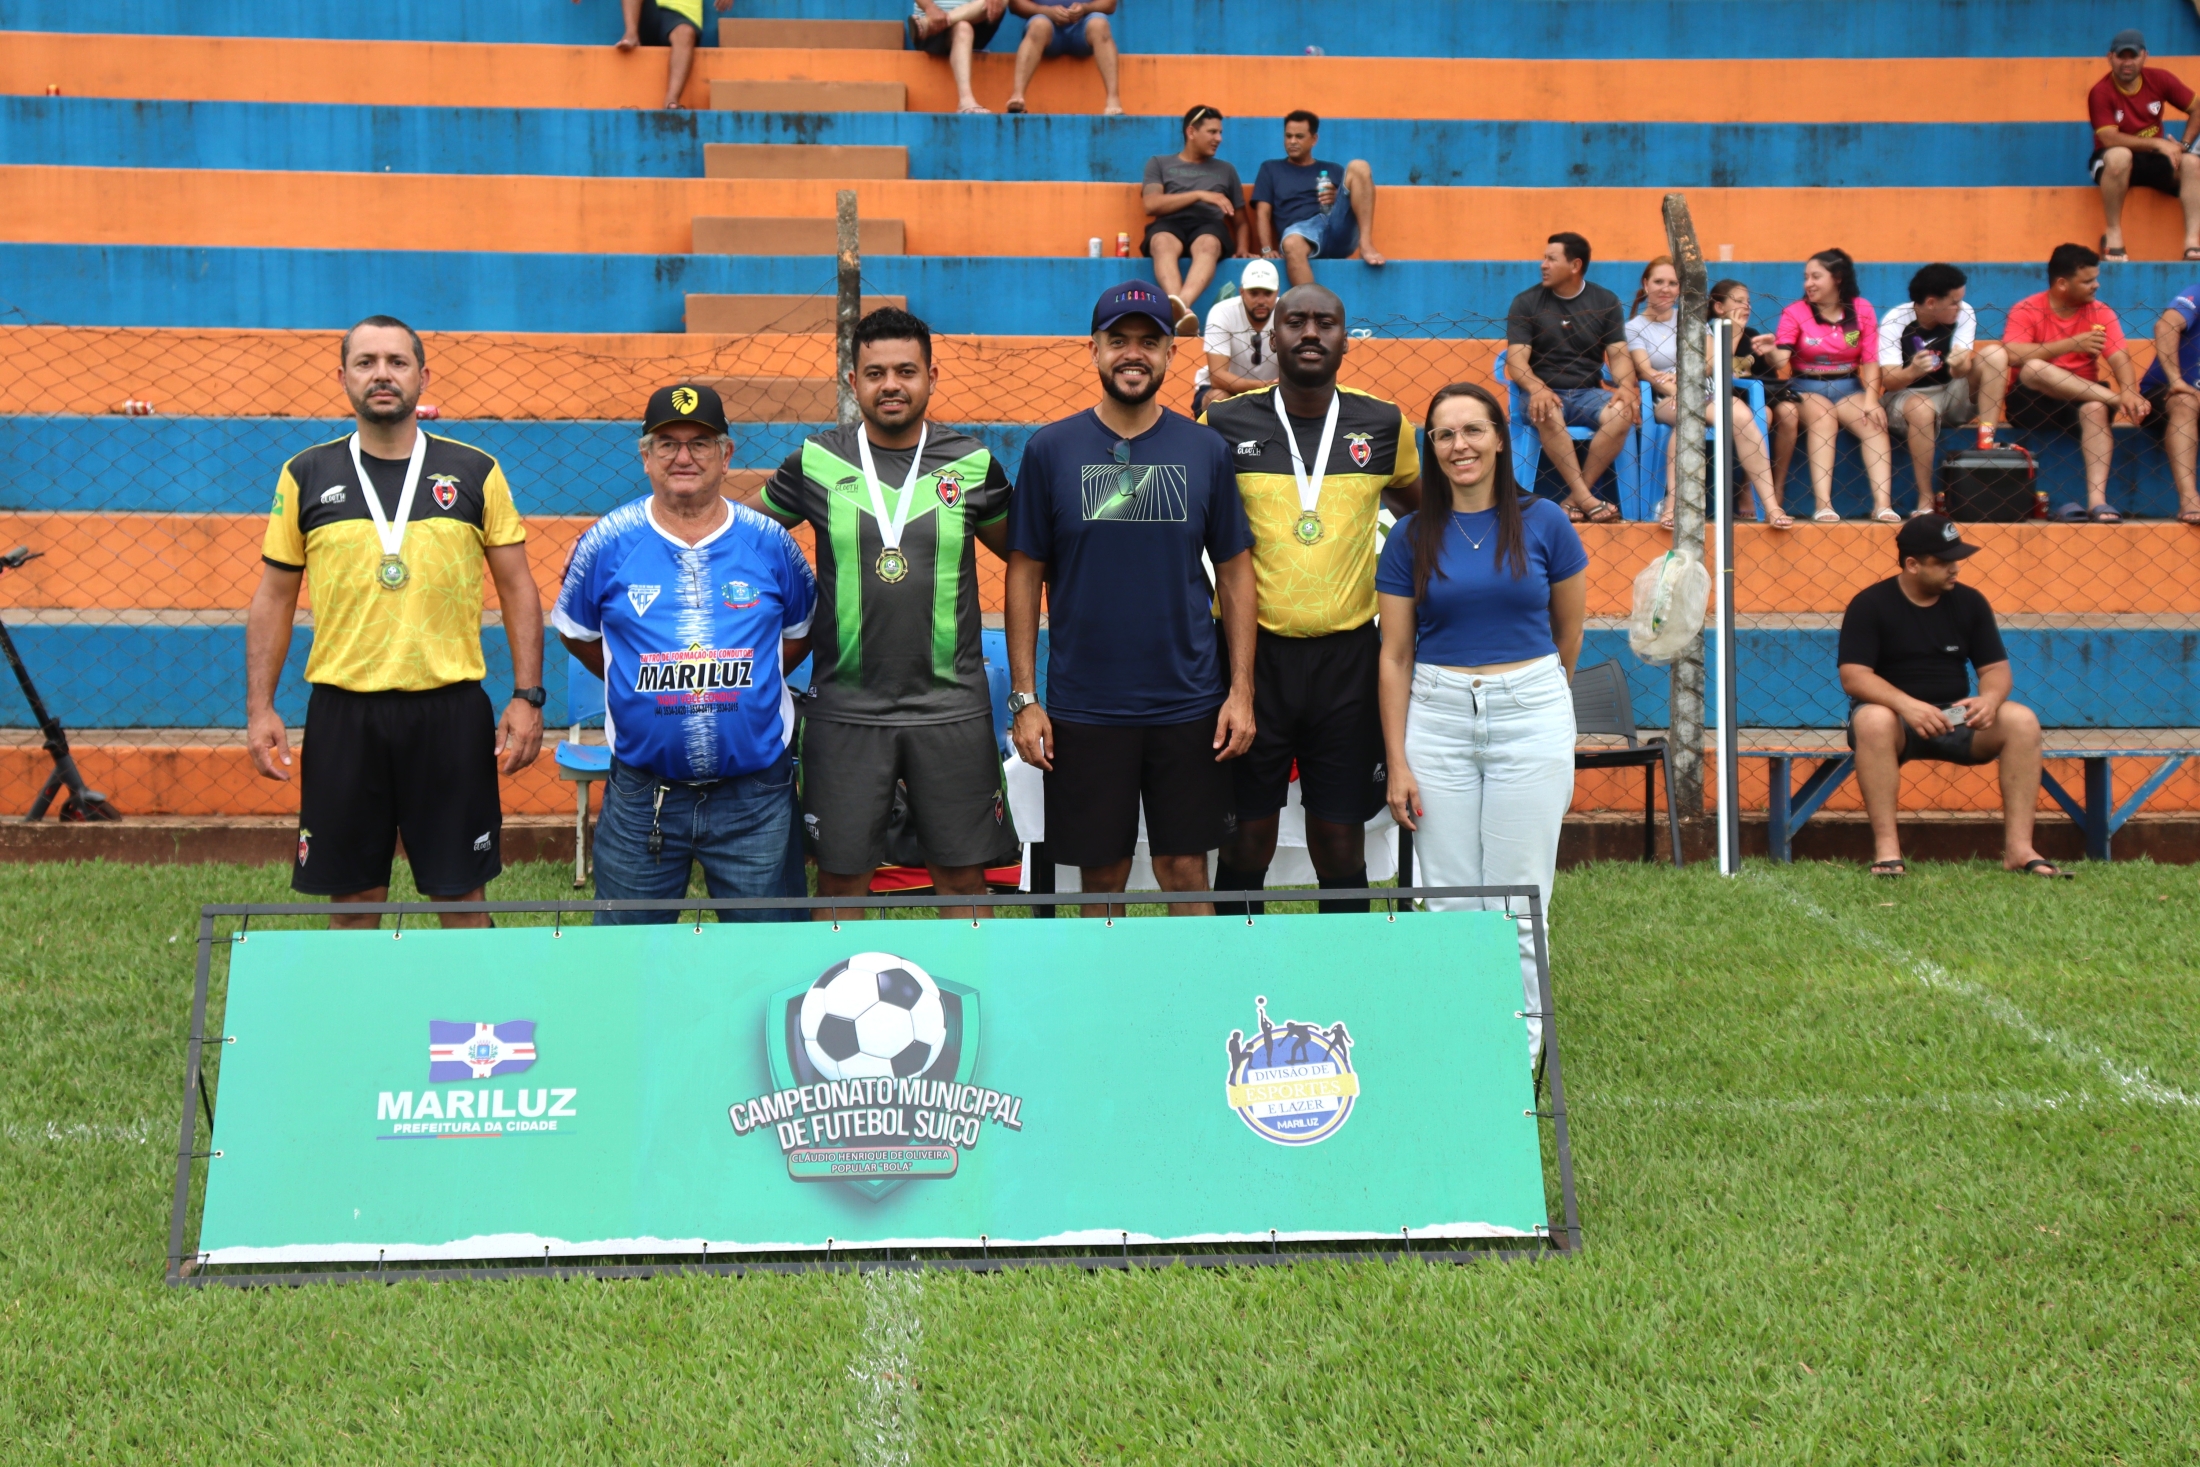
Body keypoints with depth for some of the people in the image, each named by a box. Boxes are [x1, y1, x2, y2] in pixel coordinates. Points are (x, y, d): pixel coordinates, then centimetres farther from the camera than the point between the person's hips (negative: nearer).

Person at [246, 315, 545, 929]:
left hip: (450, 710, -1)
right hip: (341, 711, 1)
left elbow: (518, 589, 6)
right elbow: (273, 599, 9)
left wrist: (527, 697, -2)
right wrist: (260, 708, 1)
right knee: (352, 897, 7)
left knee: (461, 895, 3)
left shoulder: (476, 474, 4)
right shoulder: (305, 476, 6)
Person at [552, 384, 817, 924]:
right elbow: (576, 633, 13)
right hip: (642, 795, 0)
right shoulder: (607, 543, -1)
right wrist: (639, 682, 8)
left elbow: (800, 632, 16)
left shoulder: (769, 542, 1)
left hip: (754, 798, 0)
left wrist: (750, 680, 6)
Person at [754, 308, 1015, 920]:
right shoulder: (815, 462, 1)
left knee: (961, 875, 6)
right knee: (840, 876, 5)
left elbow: (1024, 554, 17)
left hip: (951, 706, 0)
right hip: (846, 706, 0)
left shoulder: (972, 463, 3)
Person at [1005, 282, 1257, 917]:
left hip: (1190, 706, 1)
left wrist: (1241, 690, 0)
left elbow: (1235, 572, 7)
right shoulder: (1050, 450, 1)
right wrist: (1024, 697, -3)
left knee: (1185, 871, 5)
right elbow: (1025, 574, 2)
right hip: (1083, 709, 0)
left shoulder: (1206, 450, 4)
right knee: (1101, 876, 6)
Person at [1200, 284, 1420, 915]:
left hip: (1347, 655, 1)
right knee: (1249, 836, 3)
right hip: (1253, 652, -1)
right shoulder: (1224, 424, 0)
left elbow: (1418, 512, 23)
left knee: (1340, 838, 4)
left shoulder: (1383, 425, 4)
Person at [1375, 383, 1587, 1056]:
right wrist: (1397, 762, -2)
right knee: (1450, 899, 3)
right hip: (1437, 717, 1)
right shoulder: (1413, 537, 3)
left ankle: (1521, 1043, 11)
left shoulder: (1542, 523, 0)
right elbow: (1395, 656, 3)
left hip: (1530, 717, -1)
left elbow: (1568, 635, 12)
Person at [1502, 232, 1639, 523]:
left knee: (1622, 412, -31)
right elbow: (1516, 359, -5)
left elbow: (1619, 354, 3)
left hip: (1588, 393, 2)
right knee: (1548, 415, -38)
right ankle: (1586, 499, -35)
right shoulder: (1526, 303, 4)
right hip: (1545, 394, -2)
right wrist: (1537, 388, -26)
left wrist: (1626, 386, -20)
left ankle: (1575, 499, -25)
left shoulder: (1606, 302, 9)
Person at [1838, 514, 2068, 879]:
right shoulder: (1870, 604, -5)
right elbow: (1853, 676, -15)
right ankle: (1886, 849, -38)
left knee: (2022, 721, -22)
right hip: (1896, 716, -4)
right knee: (1873, 720, -38)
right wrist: (1907, 704, -32)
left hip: (1956, 719, 4)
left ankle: (2019, 848, -23)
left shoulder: (1968, 602, 7)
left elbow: (1997, 668, 6)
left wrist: (1990, 698, -19)